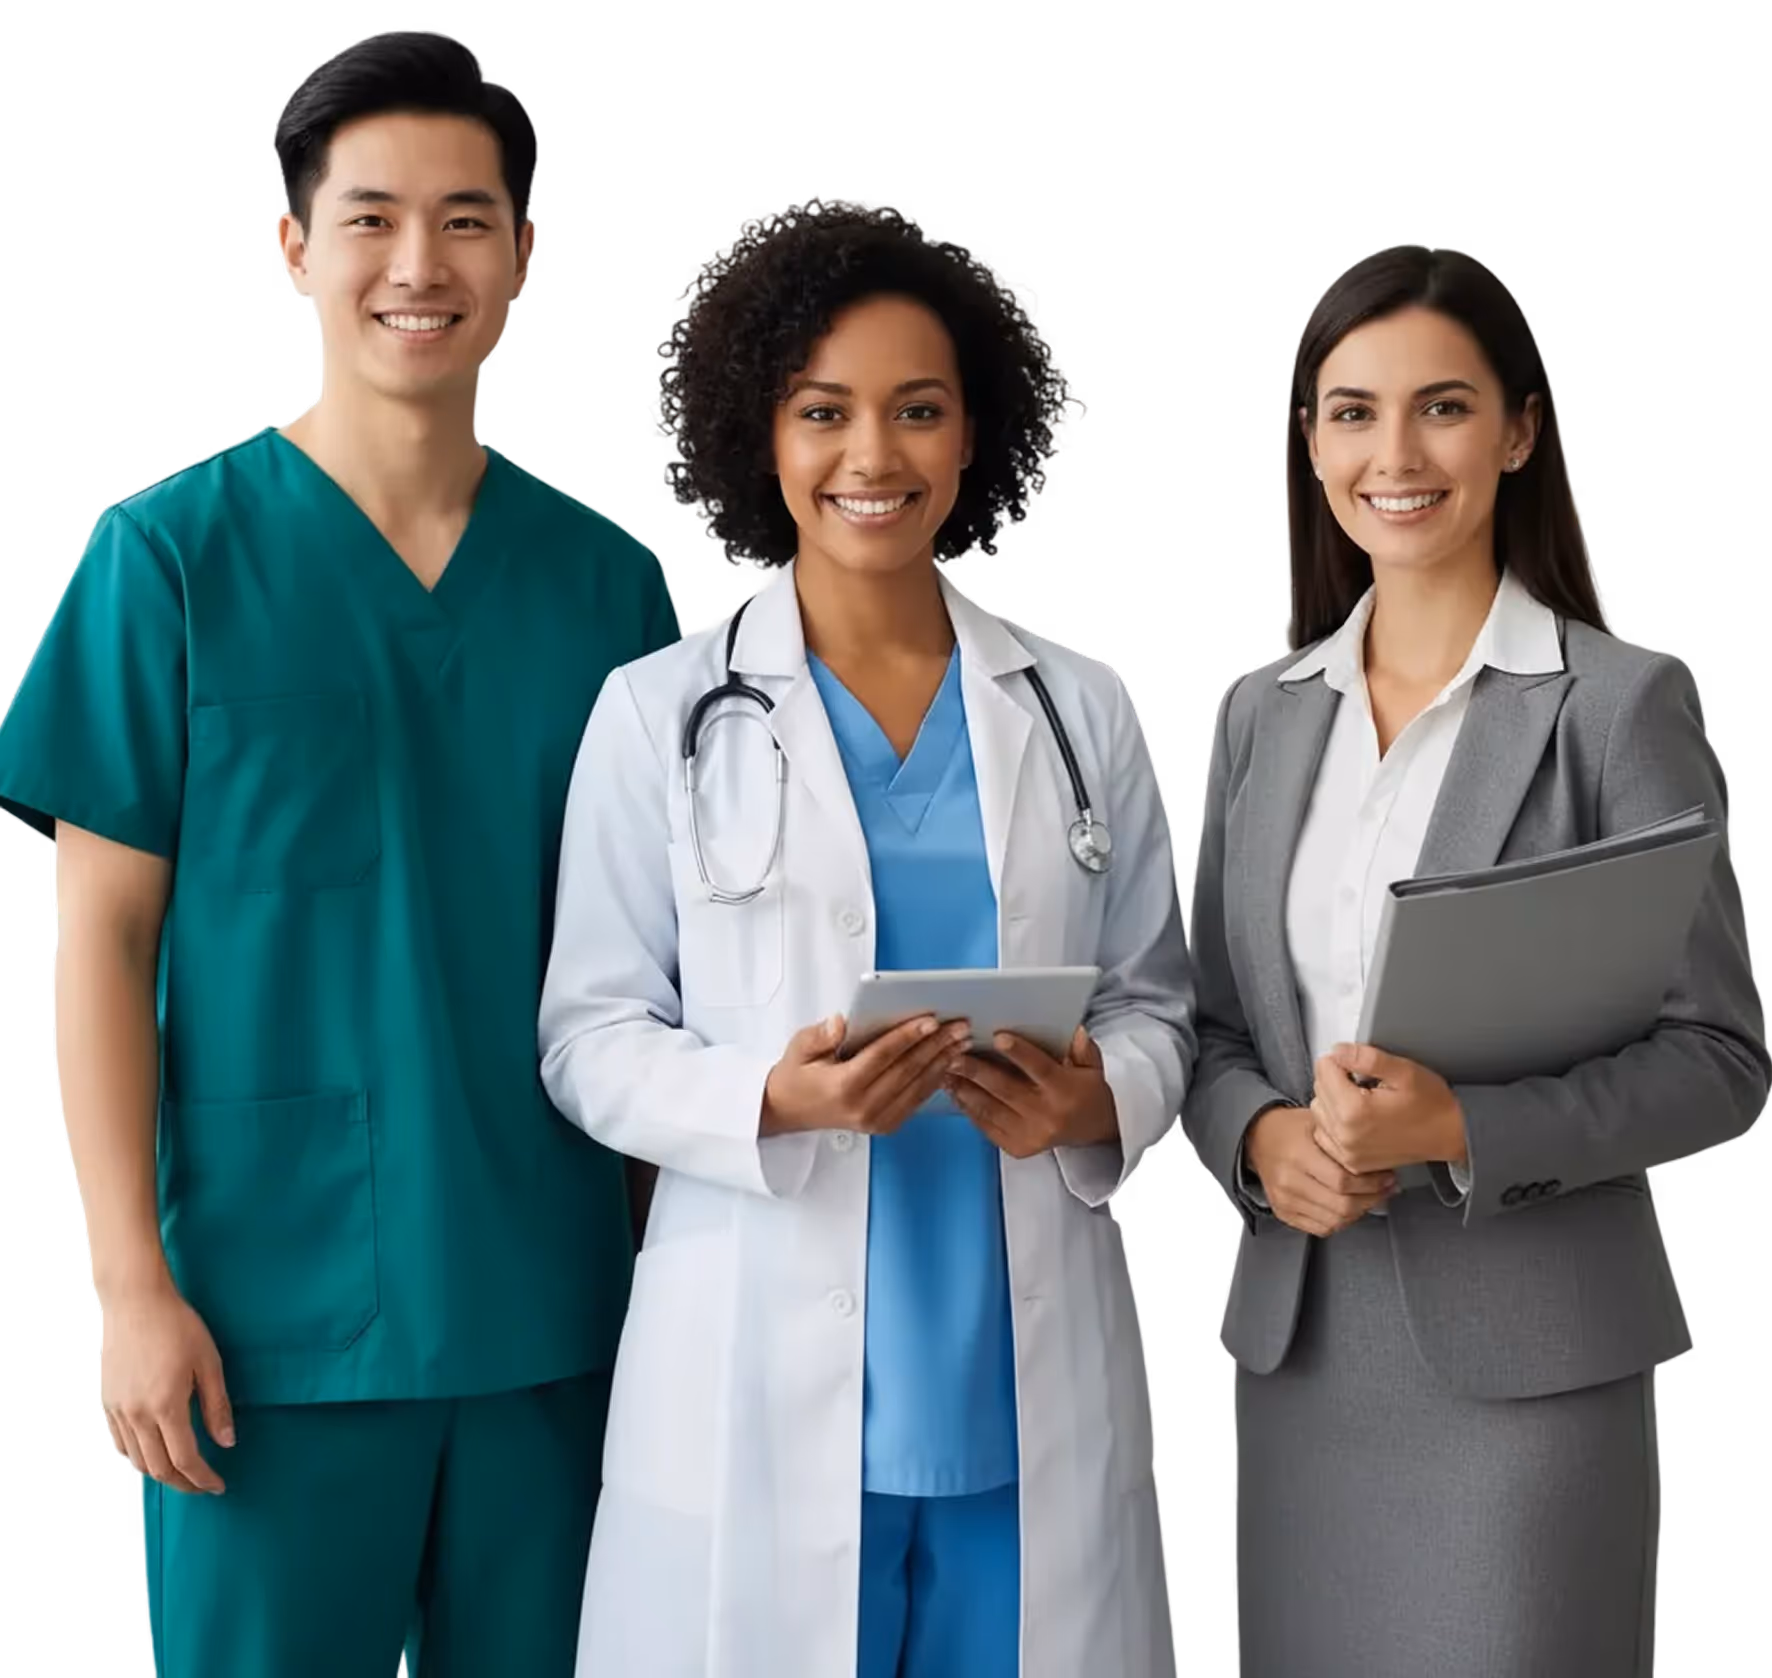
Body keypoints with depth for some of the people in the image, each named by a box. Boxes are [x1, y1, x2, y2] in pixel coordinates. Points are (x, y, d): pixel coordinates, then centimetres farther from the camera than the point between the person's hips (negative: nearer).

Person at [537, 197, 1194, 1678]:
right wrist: (775, 1100, -18)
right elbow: (592, 1035, 0)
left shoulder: (1082, 708, 8)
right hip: (763, 1375, -2)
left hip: (1030, 1375, 2)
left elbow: (1155, 1000, 12)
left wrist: (1096, 1101, -10)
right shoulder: (660, 712, 1)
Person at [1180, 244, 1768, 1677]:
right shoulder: (1261, 712, 9)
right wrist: (1260, 1136, -9)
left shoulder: (1623, 702, -6)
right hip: (1298, 1342, 4)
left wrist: (1458, 1126, -21)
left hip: (1526, 1351, -4)